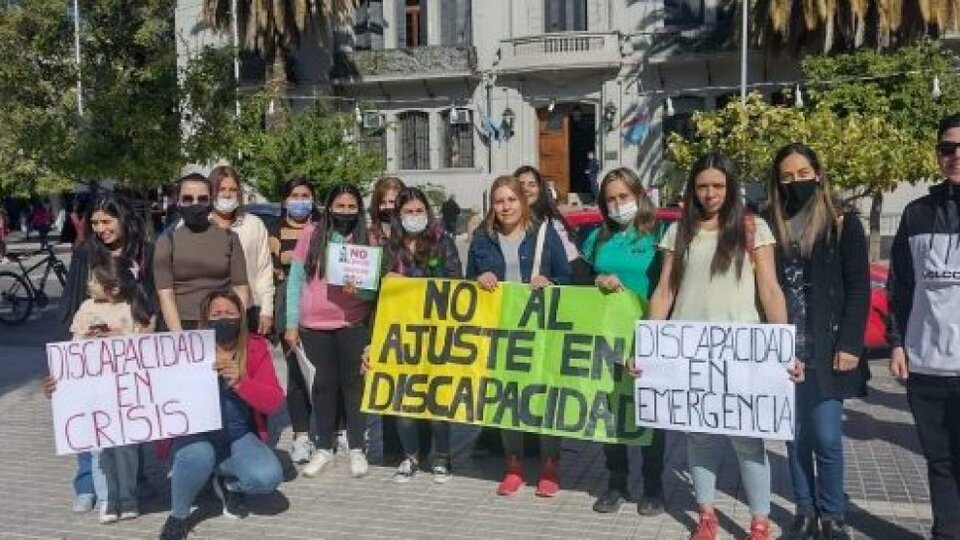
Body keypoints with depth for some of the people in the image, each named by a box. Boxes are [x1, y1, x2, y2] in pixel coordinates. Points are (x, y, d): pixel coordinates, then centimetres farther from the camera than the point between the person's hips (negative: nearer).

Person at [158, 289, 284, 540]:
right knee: (199, 456, -36)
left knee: (268, 477, -24)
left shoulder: (256, 348, -2)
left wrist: (240, 381, -25)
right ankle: (178, 515, -4)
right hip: (194, 436, -1)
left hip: (238, 438, 2)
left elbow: (274, 402, -9)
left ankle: (228, 483, 13)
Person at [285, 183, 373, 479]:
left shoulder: (366, 238, 0)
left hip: (352, 323, -1)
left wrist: (359, 289, -23)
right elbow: (295, 279, 2)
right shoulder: (311, 234, 0)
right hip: (314, 324, 1)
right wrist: (292, 323, -2)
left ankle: (357, 449, 17)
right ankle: (323, 448, 23)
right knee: (324, 383, 10)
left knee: (352, 382, 5)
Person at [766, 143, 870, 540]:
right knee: (795, 435, 9)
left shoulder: (843, 224, 1)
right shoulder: (770, 226, 6)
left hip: (825, 350, -2)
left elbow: (859, 289, -2)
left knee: (826, 437, -3)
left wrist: (849, 344, -9)